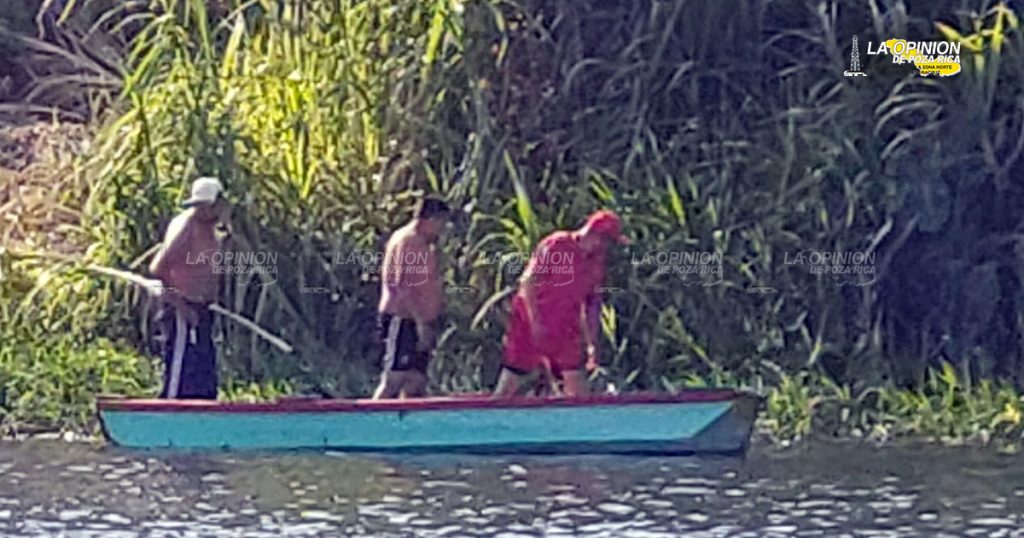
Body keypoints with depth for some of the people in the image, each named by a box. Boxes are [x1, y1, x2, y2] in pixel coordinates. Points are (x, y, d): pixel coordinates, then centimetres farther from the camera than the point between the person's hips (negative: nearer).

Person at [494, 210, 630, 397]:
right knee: (509, 387, -6)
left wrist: (592, 344, 9)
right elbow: (528, 282, -16)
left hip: (565, 331, 6)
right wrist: (535, 320, -21)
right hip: (530, 325, -6)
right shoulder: (555, 246, -13)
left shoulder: (596, 263, 6)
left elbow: (592, 304, 14)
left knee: (578, 392, -1)